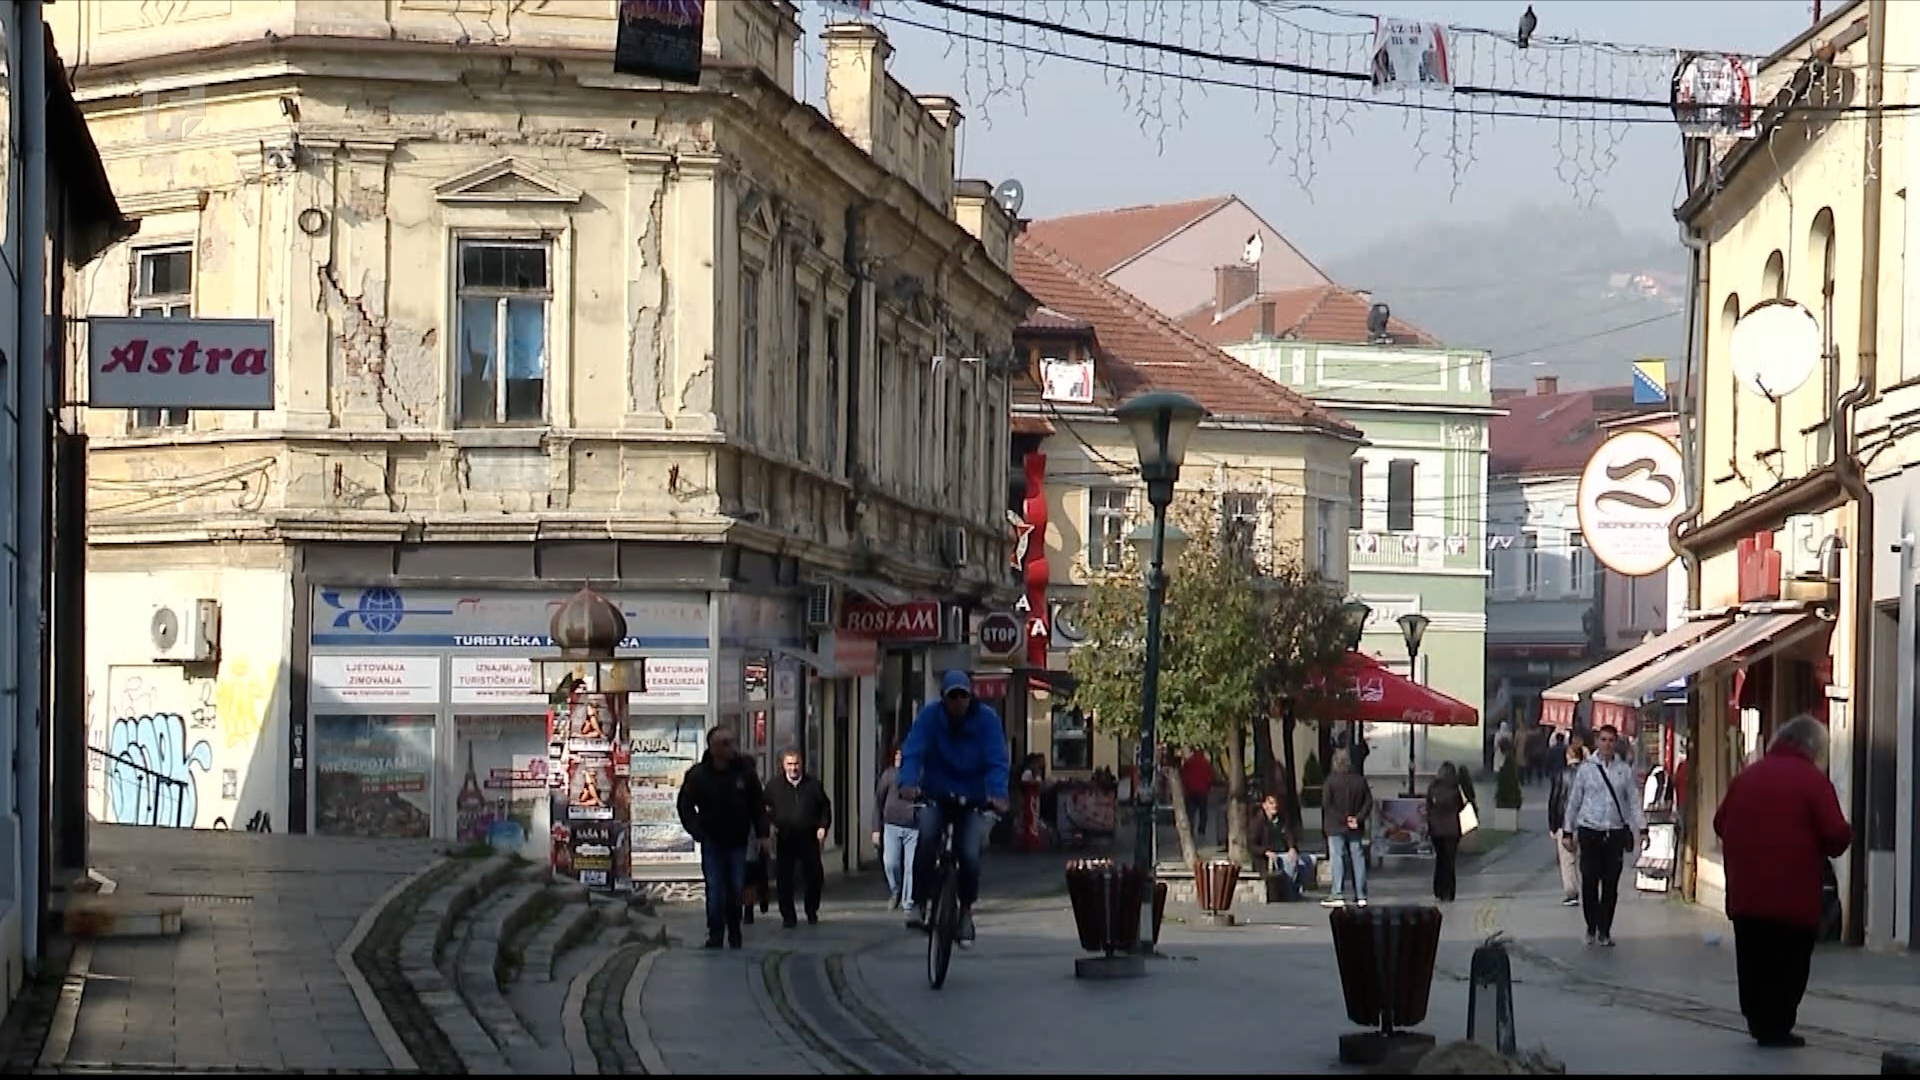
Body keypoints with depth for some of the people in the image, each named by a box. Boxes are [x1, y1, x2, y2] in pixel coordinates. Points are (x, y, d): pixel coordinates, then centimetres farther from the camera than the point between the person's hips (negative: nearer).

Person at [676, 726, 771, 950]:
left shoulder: (744, 771, -3)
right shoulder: (698, 775, -7)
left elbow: (758, 805, 4)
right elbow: (685, 805, 1)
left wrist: (762, 834, -2)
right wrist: (696, 830, -13)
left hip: (738, 841, 2)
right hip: (712, 841, -2)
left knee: (737, 890, 6)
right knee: (715, 891, -5)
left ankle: (734, 934, 19)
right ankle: (715, 935, 2)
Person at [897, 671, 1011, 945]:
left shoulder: (986, 718, -10)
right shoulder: (930, 715, -10)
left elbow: (996, 762, -17)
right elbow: (912, 753, -19)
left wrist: (997, 794, -35)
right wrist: (908, 783, -39)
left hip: (972, 799, 0)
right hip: (934, 796, 0)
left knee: (970, 855, -16)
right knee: (927, 835, -30)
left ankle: (966, 911, 12)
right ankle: (919, 904, -20)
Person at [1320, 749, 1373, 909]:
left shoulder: (1331, 781, -9)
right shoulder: (1360, 780, 5)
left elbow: (1326, 804, -14)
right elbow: (1368, 803, 3)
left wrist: (1343, 819, -10)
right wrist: (1358, 818, -5)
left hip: (1336, 828, -4)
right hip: (1356, 830, 4)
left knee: (1338, 860, -4)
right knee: (1358, 859, 8)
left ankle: (1338, 896, -10)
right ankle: (1361, 896, 8)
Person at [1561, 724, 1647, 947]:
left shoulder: (1624, 770, 5)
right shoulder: (1586, 769, 2)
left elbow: (1633, 801, 8)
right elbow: (1574, 801, 8)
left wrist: (1642, 828, 0)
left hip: (1616, 832, 1)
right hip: (1590, 831, -1)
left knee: (1611, 884, 3)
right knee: (1589, 881, -2)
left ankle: (1605, 931, 13)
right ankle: (1591, 928, 13)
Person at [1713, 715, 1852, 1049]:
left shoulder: (1746, 776, 8)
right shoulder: (1812, 780, -9)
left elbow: (1720, 824, 11)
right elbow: (1836, 834, -14)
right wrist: (1840, 840, 8)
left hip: (1746, 892, 5)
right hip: (1793, 894, -5)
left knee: (1753, 960, 15)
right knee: (1789, 963, 4)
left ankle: (1758, 1021, 21)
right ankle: (1776, 1027, 4)